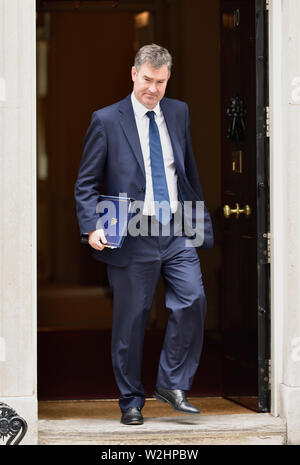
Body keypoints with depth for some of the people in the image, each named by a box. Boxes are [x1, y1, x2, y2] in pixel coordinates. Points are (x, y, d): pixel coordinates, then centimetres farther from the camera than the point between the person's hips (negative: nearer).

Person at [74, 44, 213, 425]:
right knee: (131, 319, 2)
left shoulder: (178, 112, 11)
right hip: (132, 237, -3)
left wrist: (202, 221, 18)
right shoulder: (106, 121, -2)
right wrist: (92, 227, -15)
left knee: (193, 301, -12)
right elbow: (86, 182, -2)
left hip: (178, 231, 4)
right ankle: (131, 401, 16)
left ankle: (172, 384, 4)